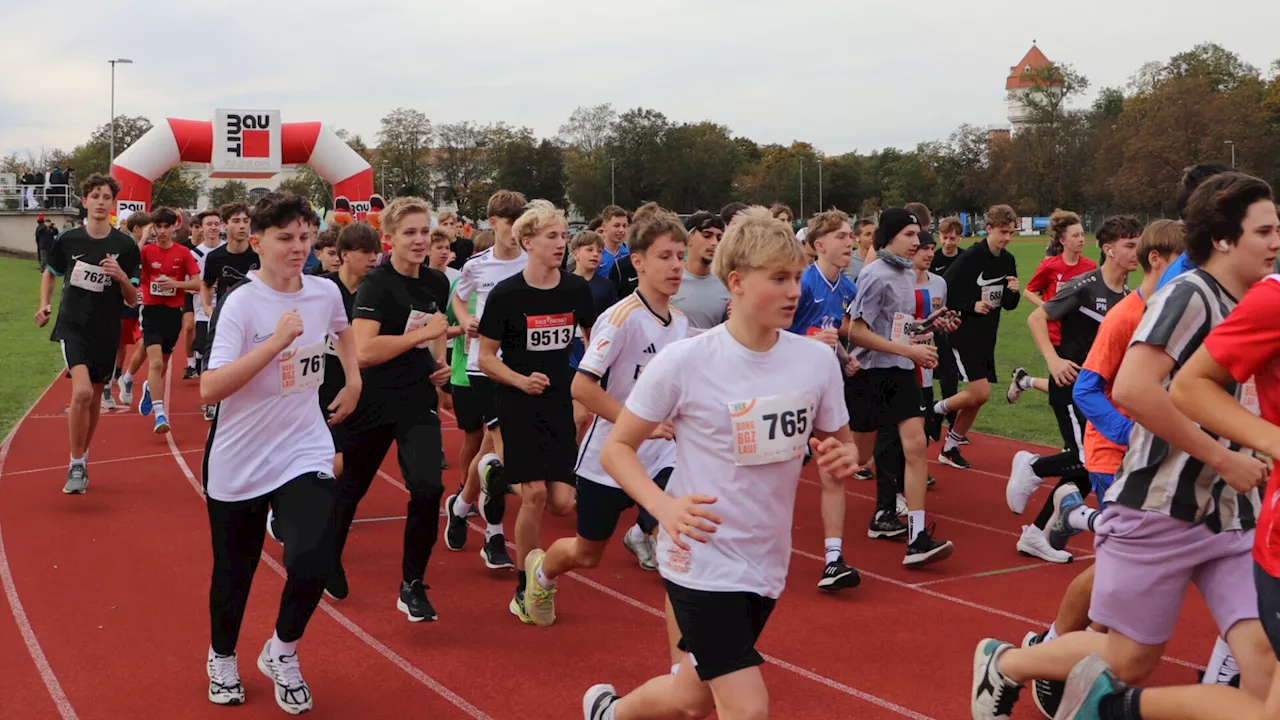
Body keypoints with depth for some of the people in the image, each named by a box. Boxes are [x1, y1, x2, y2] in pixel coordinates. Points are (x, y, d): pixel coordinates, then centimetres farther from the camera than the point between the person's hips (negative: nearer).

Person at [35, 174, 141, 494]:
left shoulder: (125, 246, -4)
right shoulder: (67, 240, -2)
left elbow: (132, 301, -1)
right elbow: (50, 273, 18)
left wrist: (121, 277, -20)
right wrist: (44, 305, 4)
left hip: (107, 332, 2)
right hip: (72, 326, -1)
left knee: (94, 398, 13)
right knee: (82, 391, -21)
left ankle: (82, 458, 35)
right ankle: (76, 465, -6)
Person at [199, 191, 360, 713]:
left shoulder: (326, 293, 0)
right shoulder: (240, 302, -15)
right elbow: (210, 389, -25)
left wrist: (354, 381, 17)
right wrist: (276, 342, -29)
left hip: (305, 452, 3)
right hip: (237, 461, -2)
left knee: (313, 562, -16)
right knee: (233, 572, 12)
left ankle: (281, 653, 13)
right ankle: (222, 657, 42)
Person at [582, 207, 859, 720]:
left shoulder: (818, 359, -4)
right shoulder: (683, 362, -16)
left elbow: (838, 445, 9)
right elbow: (616, 448, -8)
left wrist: (843, 459, -15)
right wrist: (664, 506, -26)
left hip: (768, 563, 5)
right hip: (702, 560, -5)